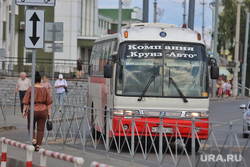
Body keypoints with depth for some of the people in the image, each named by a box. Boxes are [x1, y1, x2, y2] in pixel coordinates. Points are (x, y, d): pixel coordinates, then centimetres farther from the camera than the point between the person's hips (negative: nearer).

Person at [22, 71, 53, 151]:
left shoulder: (30, 89, -7)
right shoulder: (45, 89, 1)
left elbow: (26, 102, -7)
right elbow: (48, 102, 5)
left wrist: (24, 111, -1)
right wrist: (48, 112, 12)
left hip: (32, 111, -2)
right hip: (43, 111, 2)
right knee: (40, 129, 8)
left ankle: (33, 140, -5)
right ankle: (38, 146, 7)